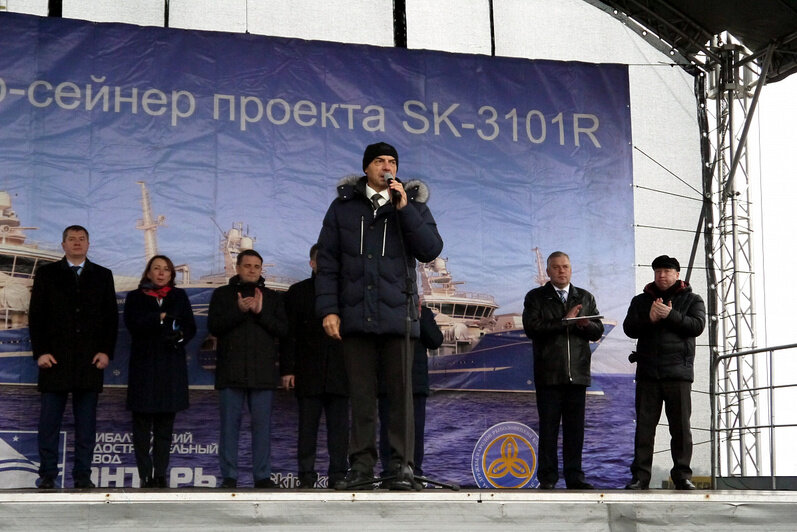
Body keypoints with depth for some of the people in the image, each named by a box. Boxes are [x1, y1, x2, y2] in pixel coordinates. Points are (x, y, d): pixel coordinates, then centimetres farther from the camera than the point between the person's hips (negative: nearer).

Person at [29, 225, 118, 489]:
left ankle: (83, 475, 6)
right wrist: (40, 352, -6)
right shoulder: (47, 274, 10)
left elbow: (111, 317, 9)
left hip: (90, 359, 1)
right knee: (49, 420, 0)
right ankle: (47, 475, 5)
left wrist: (106, 351, -2)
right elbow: (36, 316, 4)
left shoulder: (103, 276, 13)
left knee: (86, 422, 1)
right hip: (55, 358, -1)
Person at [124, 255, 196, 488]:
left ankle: (160, 475, 5)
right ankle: (145, 476, -1)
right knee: (142, 424, -4)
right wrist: (161, 318, -15)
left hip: (172, 366, 2)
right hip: (143, 366, -2)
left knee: (165, 425, 2)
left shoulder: (179, 297, 16)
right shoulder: (135, 298, 10)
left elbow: (191, 327, 10)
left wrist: (180, 336, -10)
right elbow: (133, 324, -7)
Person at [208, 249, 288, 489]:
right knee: (230, 423, -1)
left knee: (262, 424, 0)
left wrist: (261, 313, -9)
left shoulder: (272, 297, 15)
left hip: (262, 372, 1)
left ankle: (262, 476, 4)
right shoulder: (222, 294, 12)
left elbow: (283, 329, 5)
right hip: (231, 371, -1)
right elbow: (213, 326, -1)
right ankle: (229, 476, 3)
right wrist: (239, 311, -13)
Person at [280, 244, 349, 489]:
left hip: (339, 374, 1)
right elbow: (288, 334, 6)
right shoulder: (297, 292, 11)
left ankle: (338, 475, 3)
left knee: (339, 426, 0)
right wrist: (287, 369, -4)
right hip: (308, 374, -1)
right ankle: (306, 476, 4)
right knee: (307, 426, 1)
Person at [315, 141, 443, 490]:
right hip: (355, 315, 1)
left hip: (397, 315, -1)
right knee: (361, 396, 4)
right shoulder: (343, 206, 11)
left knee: (401, 395, -2)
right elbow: (327, 262, 8)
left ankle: (403, 468, 1)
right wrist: (328, 308, -1)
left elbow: (430, 250, -4)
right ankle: (361, 467, 9)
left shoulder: (413, 203, 10)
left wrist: (404, 209, -10)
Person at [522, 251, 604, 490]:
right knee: (548, 428, 0)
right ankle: (547, 478, 6)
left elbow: (598, 331, 12)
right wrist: (565, 321, -11)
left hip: (577, 373, 3)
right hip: (548, 374, -3)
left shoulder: (585, 298, 17)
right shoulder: (536, 297, 6)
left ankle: (574, 477, 10)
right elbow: (532, 327, -10)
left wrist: (585, 324, -10)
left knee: (575, 428, 4)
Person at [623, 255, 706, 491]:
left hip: (678, 373, -2)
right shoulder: (641, 300, 16)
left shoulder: (692, 300, 10)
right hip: (648, 372, 2)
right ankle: (640, 476, 1)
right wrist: (649, 319, -14)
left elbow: (697, 325, -6)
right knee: (644, 426, 0)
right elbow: (629, 328, 4)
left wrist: (670, 315, -17)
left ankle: (682, 475, 5)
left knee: (681, 427, -1)